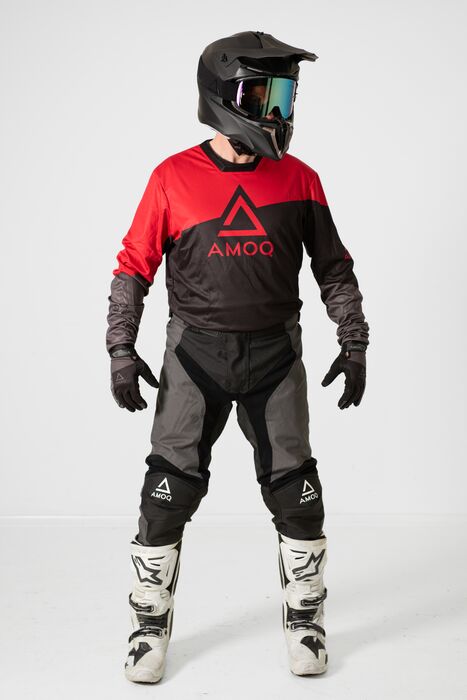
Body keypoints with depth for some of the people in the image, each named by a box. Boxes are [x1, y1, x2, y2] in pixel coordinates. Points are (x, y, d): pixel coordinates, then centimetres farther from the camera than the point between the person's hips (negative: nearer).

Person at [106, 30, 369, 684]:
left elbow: (334, 268, 9)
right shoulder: (173, 178, -4)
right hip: (196, 352, -1)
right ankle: (150, 624, 17)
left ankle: (305, 619, 24)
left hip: (275, 354, 2)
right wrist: (122, 349, -5)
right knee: (169, 492, -1)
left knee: (296, 493, 4)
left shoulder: (299, 179, 1)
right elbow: (134, 267, 1)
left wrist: (354, 344, 7)